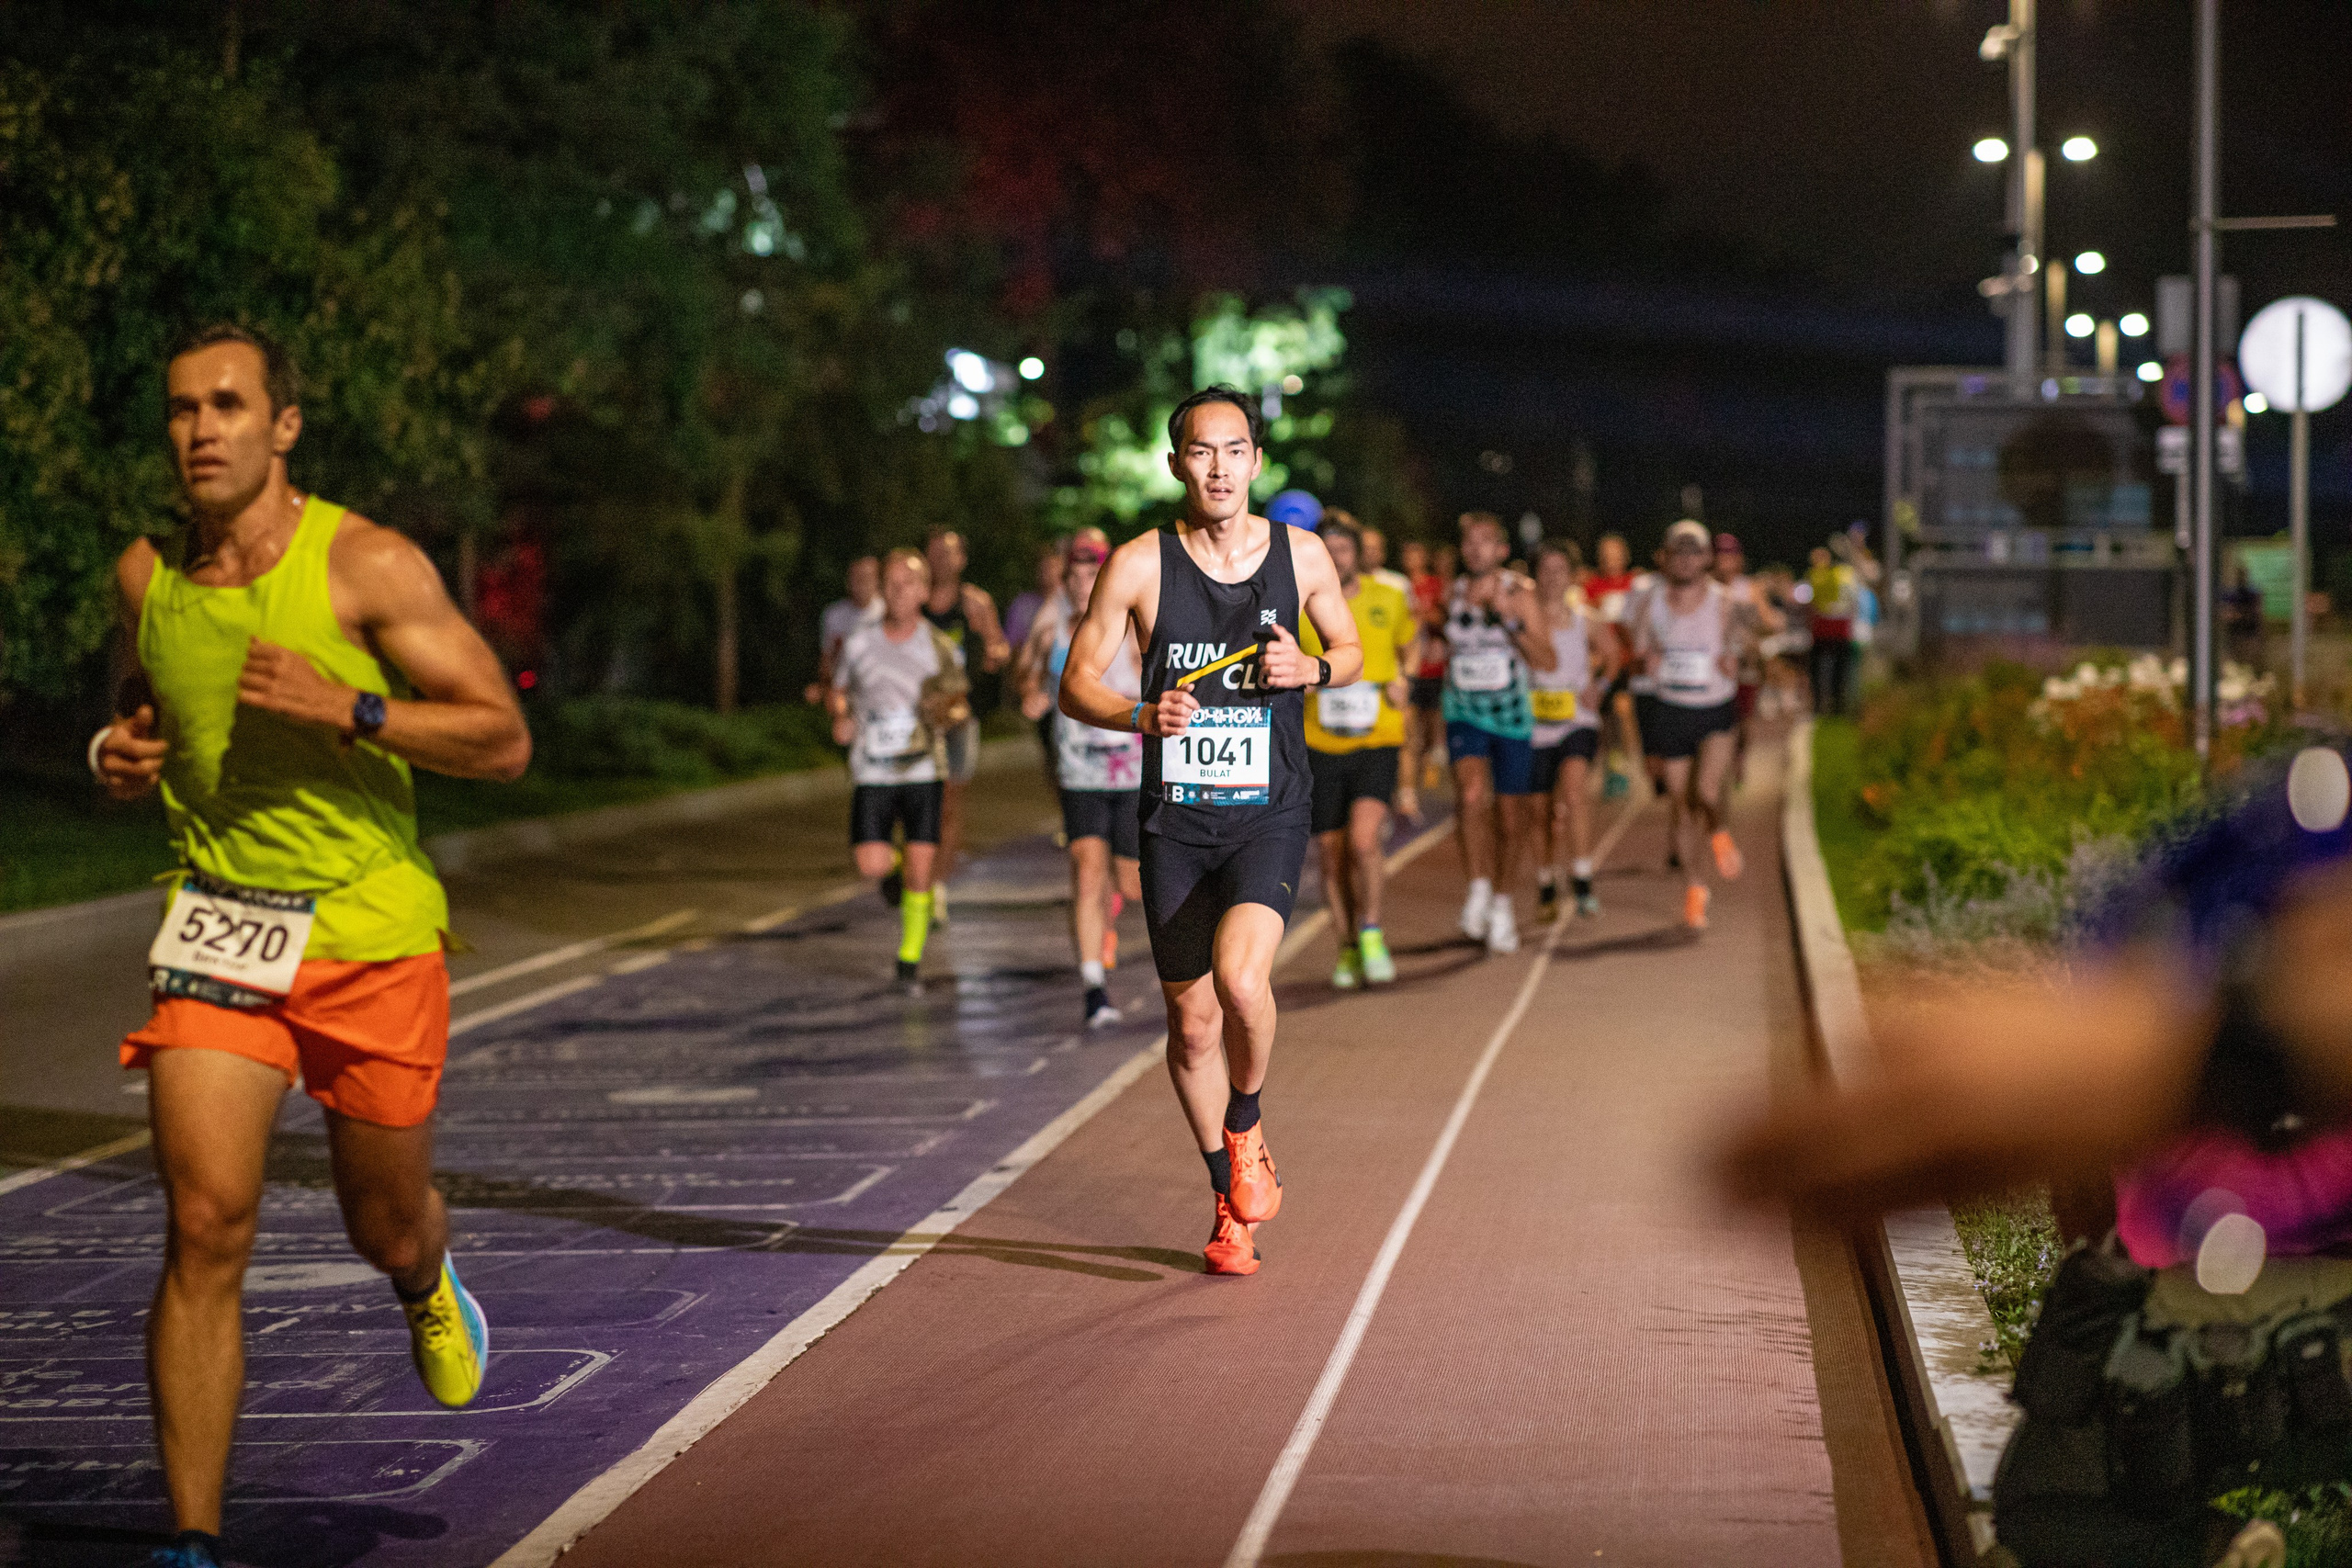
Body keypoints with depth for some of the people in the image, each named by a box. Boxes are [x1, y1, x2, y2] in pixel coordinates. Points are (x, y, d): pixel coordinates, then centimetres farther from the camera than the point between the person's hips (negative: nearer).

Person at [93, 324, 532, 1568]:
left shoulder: (368, 567, -11)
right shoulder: (147, 576, 2)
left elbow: (504, 741, -11)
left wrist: (347, 707, -24)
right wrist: (121, 757, -1)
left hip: (373, 929, -2)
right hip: (218, 922, 2)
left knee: (384, 1226, 14)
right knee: (205, 1223, -14)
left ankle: (428, 1291, 54)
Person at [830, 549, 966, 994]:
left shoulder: (941, 648, -2)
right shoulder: (859, 644, 0)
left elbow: (958, 702, 10)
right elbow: (837, 691, 17)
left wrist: (954, 714, -13)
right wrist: (840, 719, -4)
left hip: (923, 770, -1)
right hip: (871, 773, 1)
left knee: (920, 873, -6)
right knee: (871, 866, -12)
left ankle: (910, 962, 11)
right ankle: (895, 861, 26)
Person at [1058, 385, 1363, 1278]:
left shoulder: (1301, 556, 0)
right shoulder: (1139, 565, -4)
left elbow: (1351, 653, 15)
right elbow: (1077, 683, 0)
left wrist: (1312, 669, -8)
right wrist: (1143, 716, -20)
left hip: (1271, 812, -1)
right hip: (1176, 819, 1)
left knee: (1241, 977, -26)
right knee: (1192, 1022, 6)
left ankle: (1248, 1133, 4)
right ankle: (1232, 1203, 28)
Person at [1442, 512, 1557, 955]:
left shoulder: (1520, 594, -6)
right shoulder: (1452, 595, 3)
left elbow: (1545, 660, -15)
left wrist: (1510, 618, -25)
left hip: (1511, 717, -1)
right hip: (1464, 715, 1)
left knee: (1510, 818, 7)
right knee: (1472, 796, -26)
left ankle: (1502, 903, 27)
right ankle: (1478, 889, -14)